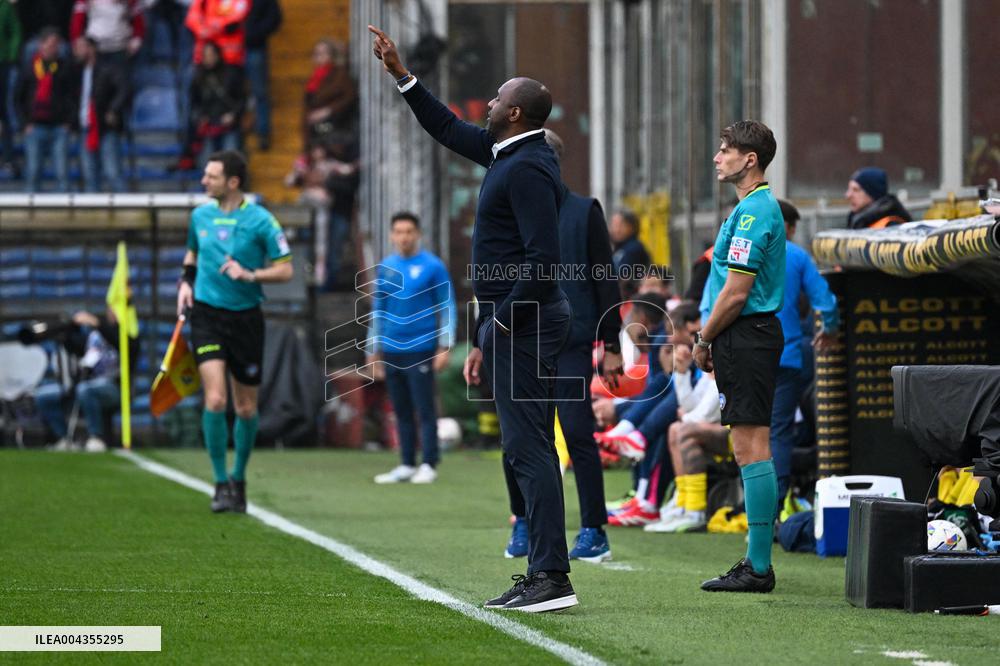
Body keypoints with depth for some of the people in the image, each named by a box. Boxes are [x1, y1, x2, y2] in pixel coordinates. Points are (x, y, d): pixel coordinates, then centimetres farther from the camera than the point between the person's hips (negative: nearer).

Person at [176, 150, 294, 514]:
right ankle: (221, 483, -6)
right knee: (215, 399, -15)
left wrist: (249, 274, -20)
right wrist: (186, 282, 8)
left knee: (246, 408, 7)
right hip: (207, 315, 1)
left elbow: (285, 269, -5)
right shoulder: (200, 215, 6)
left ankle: (238, 478, 28)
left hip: (246, 317, -1)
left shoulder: (260, 220, -6)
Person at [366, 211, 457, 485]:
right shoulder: (385, 267, 11)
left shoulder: (432, 267, -3)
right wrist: (375, 350, 18)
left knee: (425, 410, -4)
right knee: (401, 411, 8)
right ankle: (407, 465, 13)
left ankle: (428, 465, 0)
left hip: (420, 350, -5)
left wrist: (445, 346, -8)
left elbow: (447, 307, -2)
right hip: (391, 350, 5)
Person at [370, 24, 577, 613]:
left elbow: (543, 259, -24)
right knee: (528, 451, 11)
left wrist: (499, 326, -21)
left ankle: (553, 578, -15)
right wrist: (401, 73, 27)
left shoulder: (528, 169, -17)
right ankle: (542, 575, 13)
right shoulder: (510, 154, 13)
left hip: (524, 320, -11)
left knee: (530, 449, -12)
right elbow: (448, 128, 29)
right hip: (512, 319, 11)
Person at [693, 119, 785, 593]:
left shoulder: (752, 212, -15)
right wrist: (711, 338, 18)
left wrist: (703, 339, -8)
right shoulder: (759, 207, 18)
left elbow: (736, 292, -18)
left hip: (745, 339, -11)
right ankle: (757, 563, 14)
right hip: (750, 337, 11)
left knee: (752, 448, -10)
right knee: (751, 450, 12)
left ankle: (758, 567, -11)